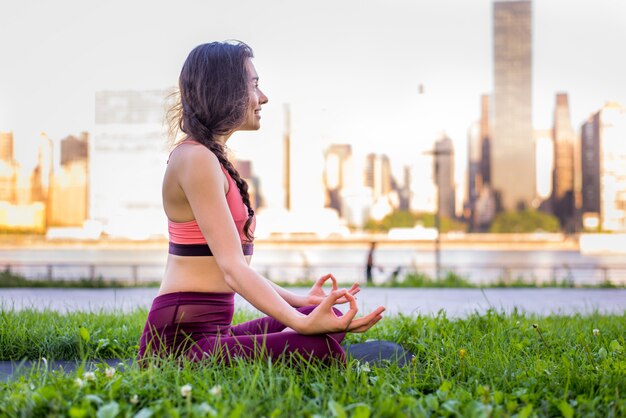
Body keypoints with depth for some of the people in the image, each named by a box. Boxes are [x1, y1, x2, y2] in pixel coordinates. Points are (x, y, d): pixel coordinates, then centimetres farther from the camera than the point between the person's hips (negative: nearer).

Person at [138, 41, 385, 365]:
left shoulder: (209, 158, 18)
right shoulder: (196, 158, -13)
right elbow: (233, 270, -22)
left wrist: (299, 302, 20)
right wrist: (302, 322, -31)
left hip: (208, 331, 11)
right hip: (182, 340, -11)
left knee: (330, 319, 15)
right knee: (320, 346, -28)